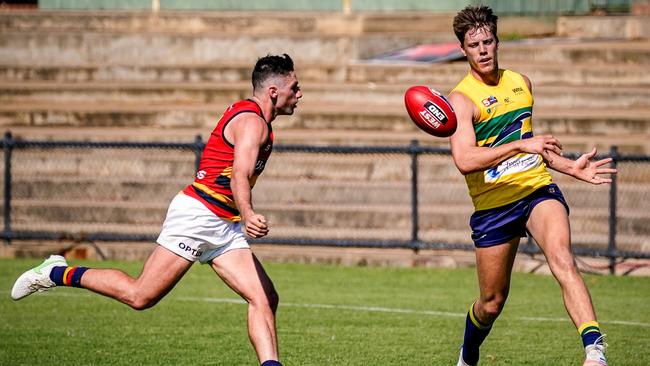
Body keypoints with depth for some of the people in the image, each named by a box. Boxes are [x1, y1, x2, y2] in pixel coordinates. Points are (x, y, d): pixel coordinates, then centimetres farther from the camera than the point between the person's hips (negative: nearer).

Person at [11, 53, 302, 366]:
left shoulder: (247, 115, 17)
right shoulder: (252, 122, -14)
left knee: (265, 300, -5)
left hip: (224, 228, 10)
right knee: (140, 296, -10)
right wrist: (247, 215, -49)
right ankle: (59, 274, 7)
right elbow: (239, 176, -31)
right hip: (198, 214, -10)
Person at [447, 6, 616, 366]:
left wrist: (570, 167, 19)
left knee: (561, 258, -27)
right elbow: (464, 159, -25)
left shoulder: (521, 82, 10)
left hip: (538, 189, 3)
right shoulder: (461, 98, -10)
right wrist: (521, 145, -31)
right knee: (492, 303, 8)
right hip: (492, 205, -3)